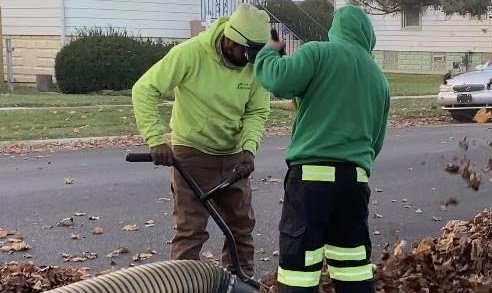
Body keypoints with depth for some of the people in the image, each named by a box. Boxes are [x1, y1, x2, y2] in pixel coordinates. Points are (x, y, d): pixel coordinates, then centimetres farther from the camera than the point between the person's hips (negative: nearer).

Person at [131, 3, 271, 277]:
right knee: (191, 229, -4)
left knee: (242, 224, 13)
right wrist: (156, 140, -29)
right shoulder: (190, 53, -22)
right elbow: (145, 90, -21)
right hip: (192, 152, -5)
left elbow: (257, 112, -4)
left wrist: (249, 147, -23)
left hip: (233, 156, 5)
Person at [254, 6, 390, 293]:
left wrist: (269, 52, 4)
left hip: (312, 174, -6)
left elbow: (279, 81, -16)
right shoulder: (380, 79, 18)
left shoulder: (320, 52, -1)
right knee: (354, 264, 15)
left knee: (299, 263, -2)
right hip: (356, 177, 6)